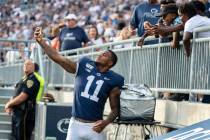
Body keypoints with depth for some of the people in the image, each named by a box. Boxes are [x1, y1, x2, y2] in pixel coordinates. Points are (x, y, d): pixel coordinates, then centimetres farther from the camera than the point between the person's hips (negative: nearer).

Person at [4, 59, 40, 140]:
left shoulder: (32, 79, -12)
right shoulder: (24, 79, 18)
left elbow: (22, 97, -18)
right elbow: (16, 96, 24)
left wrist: (9, 104, -4)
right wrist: (10, 106, 4)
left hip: (24, 114, -10)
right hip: (17, 113, 10)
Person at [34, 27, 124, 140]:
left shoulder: (113, 80, 0)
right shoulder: (84, 66, 3)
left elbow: (115, 108, 6)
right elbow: (57, 58, -4)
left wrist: (106, 122, -12)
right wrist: (41, 41, -13)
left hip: (95, 127, -1)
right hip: (75, 125, 1)